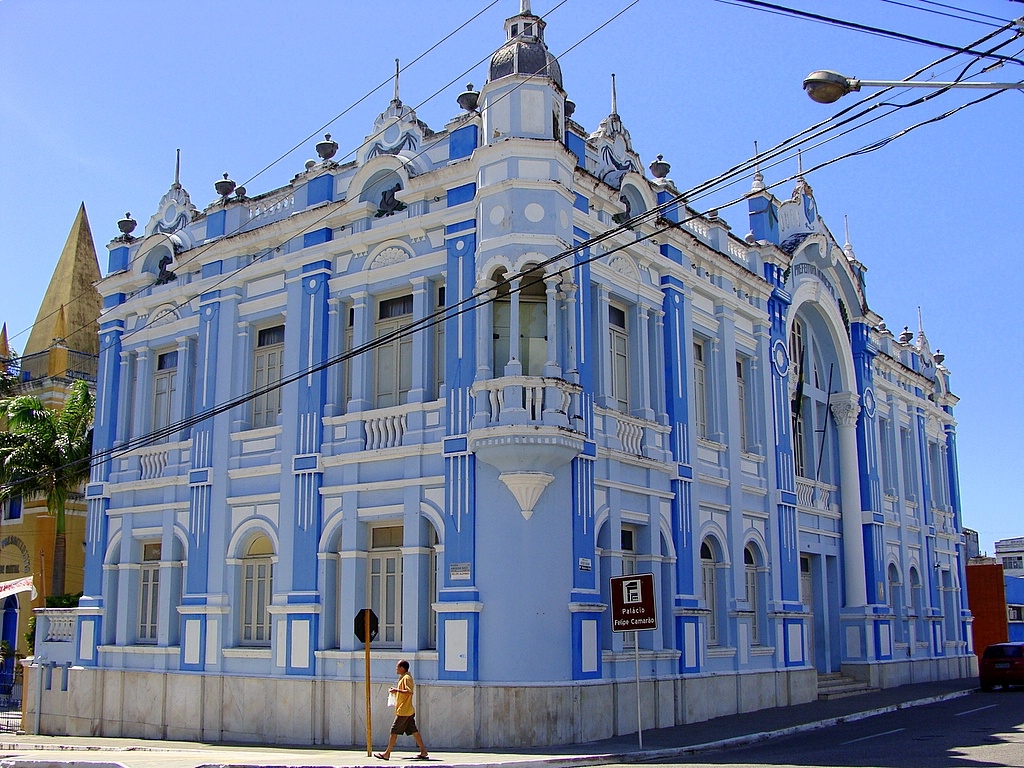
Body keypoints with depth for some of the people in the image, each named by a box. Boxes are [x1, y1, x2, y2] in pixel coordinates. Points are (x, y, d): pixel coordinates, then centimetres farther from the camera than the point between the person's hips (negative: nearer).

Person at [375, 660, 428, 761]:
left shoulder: (406, 678, -14)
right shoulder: (404, 677, 18)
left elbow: (410, 691, -25)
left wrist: (397, 690, -23)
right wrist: (396, 690, 15)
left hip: (403, 711, -10)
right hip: (409, 711, 10)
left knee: (394, 731, -3)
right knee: (414, 731, 8)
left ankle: (387, 754, 1)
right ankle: (423, 752, 7)